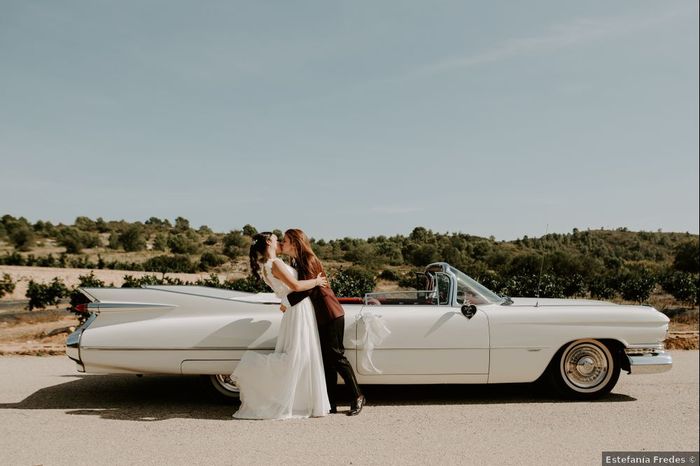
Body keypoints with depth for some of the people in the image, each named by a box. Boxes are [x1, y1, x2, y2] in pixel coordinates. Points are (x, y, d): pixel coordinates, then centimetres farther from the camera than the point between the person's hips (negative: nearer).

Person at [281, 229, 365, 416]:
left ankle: (357, 396, 7)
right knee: (326, 359, 8)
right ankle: (332, 402, 13)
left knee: (335, 355, -5)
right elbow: (295, 286, 16)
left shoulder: (309, 260, -15)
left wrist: (288, 301, -18)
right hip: (318, 316, 9)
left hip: (331, 314, -9)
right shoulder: (295, 262, 12)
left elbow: (307, 288, -24)